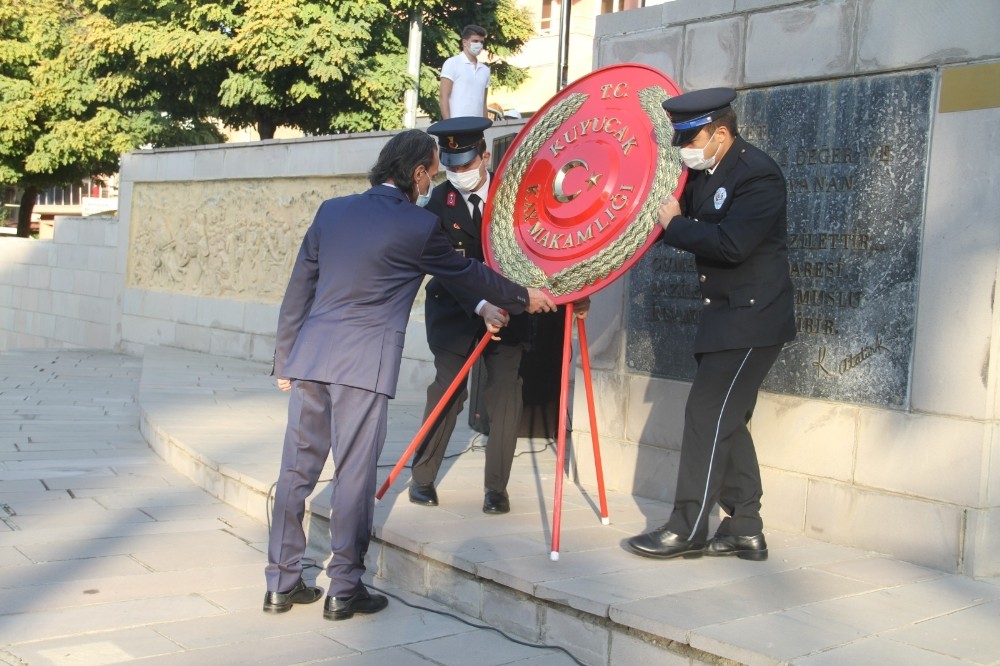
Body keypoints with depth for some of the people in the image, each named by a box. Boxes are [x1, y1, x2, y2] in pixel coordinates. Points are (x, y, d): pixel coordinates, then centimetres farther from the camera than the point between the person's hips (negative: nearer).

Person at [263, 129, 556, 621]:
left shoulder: (332, 211, 11)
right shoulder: (418, 226, -3)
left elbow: (298, 289, 12)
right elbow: (467, 272, 11)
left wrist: (284, 360, 18)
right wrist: (523, 299, 26)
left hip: (307, 358, 6)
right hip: (362, 364, -5)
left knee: (296, 469, 10)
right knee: (354, 475, 2)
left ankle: (281, 584, 19)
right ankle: (344, 590, 10)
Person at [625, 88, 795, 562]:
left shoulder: (758, 175, -18)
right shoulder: (703, 173, 9)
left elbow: (729, 244, -28)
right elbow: (686, 225, 15)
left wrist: (675, 224, -18)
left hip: (751, 317, -9)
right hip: (725, 314, 10)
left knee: (707, 415, -8)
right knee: (726, 421, 12)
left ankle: (688, 529, 0)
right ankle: (745, 529, 20)